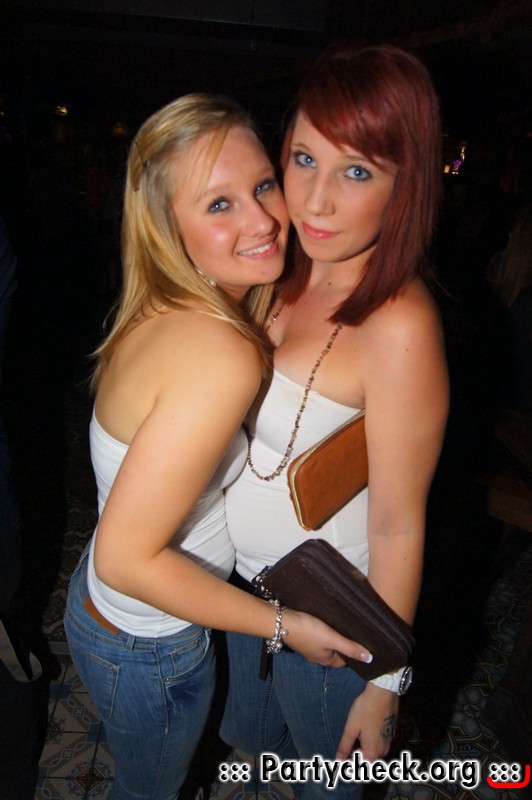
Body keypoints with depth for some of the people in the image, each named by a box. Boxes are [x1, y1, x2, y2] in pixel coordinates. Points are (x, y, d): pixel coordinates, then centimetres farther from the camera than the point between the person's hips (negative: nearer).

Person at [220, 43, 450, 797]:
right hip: (245, 584, 7)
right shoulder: (288, 278, -7)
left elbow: (398, 527, -23)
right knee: (247, 732, 34)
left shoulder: (399, 326, -29)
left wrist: (383, 683, -14)